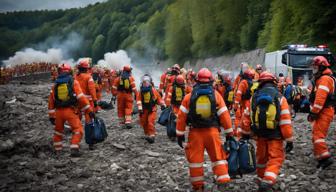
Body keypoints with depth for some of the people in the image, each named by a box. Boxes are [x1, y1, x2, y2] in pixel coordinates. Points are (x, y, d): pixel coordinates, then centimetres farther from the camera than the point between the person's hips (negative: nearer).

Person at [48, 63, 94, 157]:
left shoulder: (56, 84, 9)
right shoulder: (73, 82, -2)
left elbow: (51, 101, 9)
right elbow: (81, 97, -9)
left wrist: (51, 116, 15)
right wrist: (89, 110, -5)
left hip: (58, 111, 4)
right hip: (70, 111, -4)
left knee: (58, 130, 22)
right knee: (78, 129, 3)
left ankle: (57, 150, 31)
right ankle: (74, 149, -10)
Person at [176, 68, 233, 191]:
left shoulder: (190, 96, 1)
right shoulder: (216, 95, 1)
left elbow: (181, 116, -2)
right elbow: (224, 115, 0)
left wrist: (180, 135, 5)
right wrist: (229, 133, 8)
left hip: (195, 132, 0)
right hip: (212, 131, 0)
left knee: (195, 159, 10)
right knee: (218, 157, 10)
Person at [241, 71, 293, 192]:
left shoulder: (254, 97, 0)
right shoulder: (280, 98, -9)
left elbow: (247, 117, 6)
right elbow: (285, 122, -12)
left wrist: (245, 133, 19)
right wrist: (289, 140, -6)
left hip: (260, 134, 4)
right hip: (275, 136, -4)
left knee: (261, 157, 21)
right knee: (276, 158, 0)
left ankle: (261, 180, 36)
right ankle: (267, 181, -20)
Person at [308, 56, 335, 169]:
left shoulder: (325, 79, -14)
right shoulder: (320, 78, 21)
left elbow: (320, 97, -23)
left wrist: (314, 112, -22)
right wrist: (313, 112, 18)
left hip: (324, 112, -11)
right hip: (322, 112, 11)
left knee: (318, 134, -17)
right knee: (317, 134, 16)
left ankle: (325, 157, -21)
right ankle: (321, 156, 23)